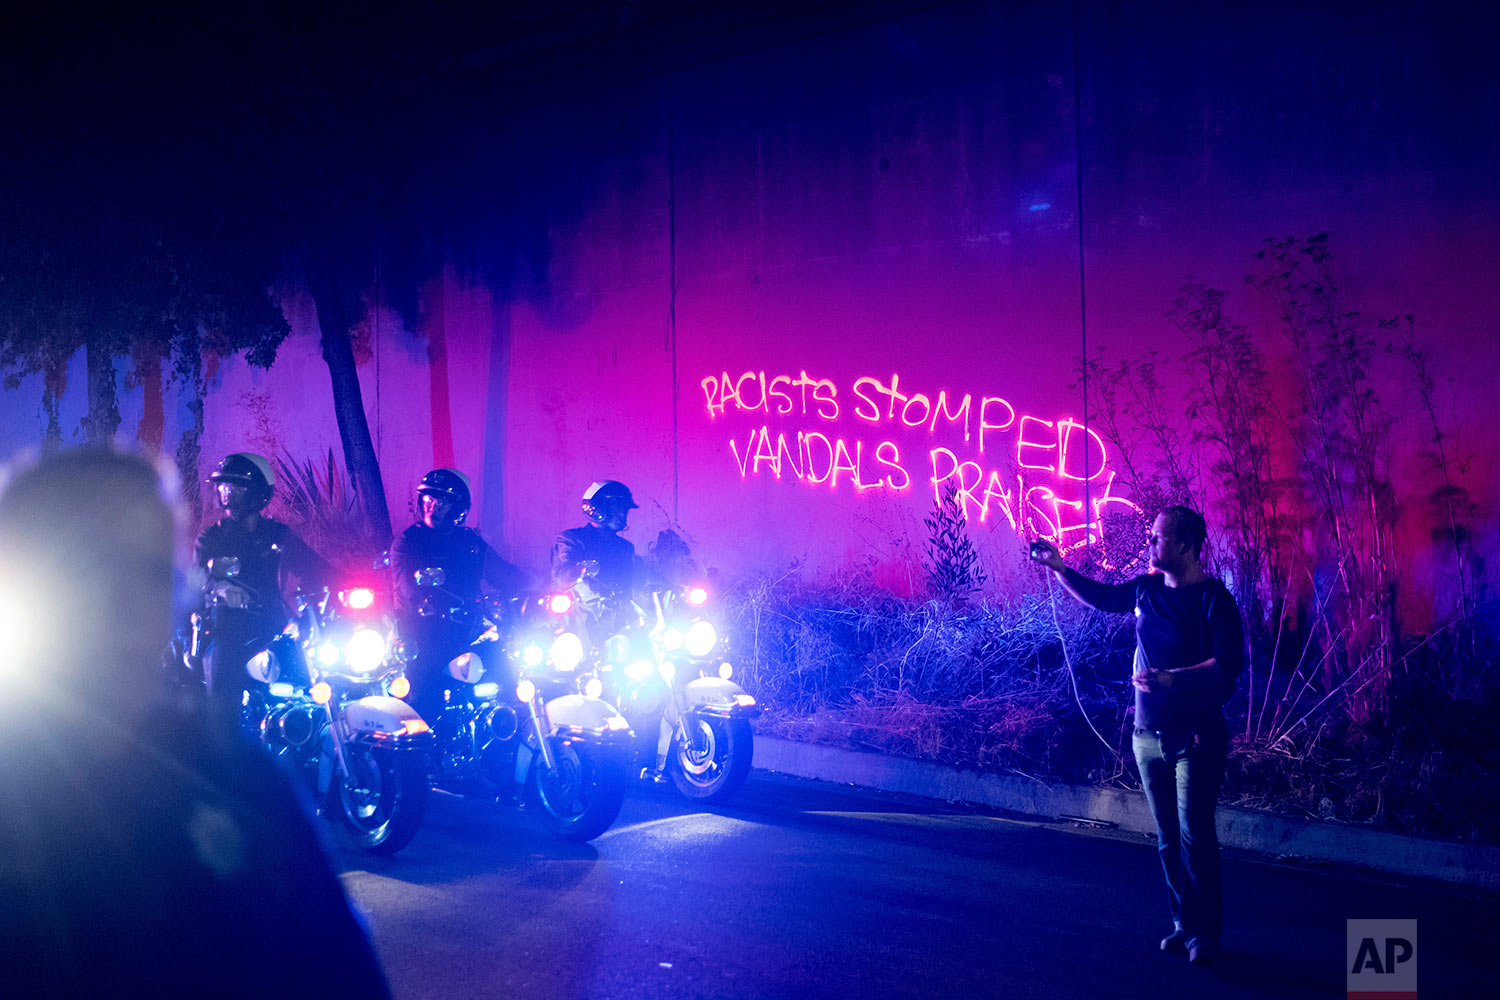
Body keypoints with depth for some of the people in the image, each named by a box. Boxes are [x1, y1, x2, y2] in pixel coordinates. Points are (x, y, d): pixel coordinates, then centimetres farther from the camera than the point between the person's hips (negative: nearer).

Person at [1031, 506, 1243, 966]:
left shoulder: (1213, 598, -11)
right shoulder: (1146, 589, 7)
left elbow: (1228, 663, -20)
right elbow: (1098, 595, 26)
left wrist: (1170, 678, -26)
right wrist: (1058, 567, 18)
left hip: (1195, 738, -6)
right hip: (1148, 736, 6)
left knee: (1193, 835, -6)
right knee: (1168, 838, 11)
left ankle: (1205, 932, 4)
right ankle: (1183, 924, 21)